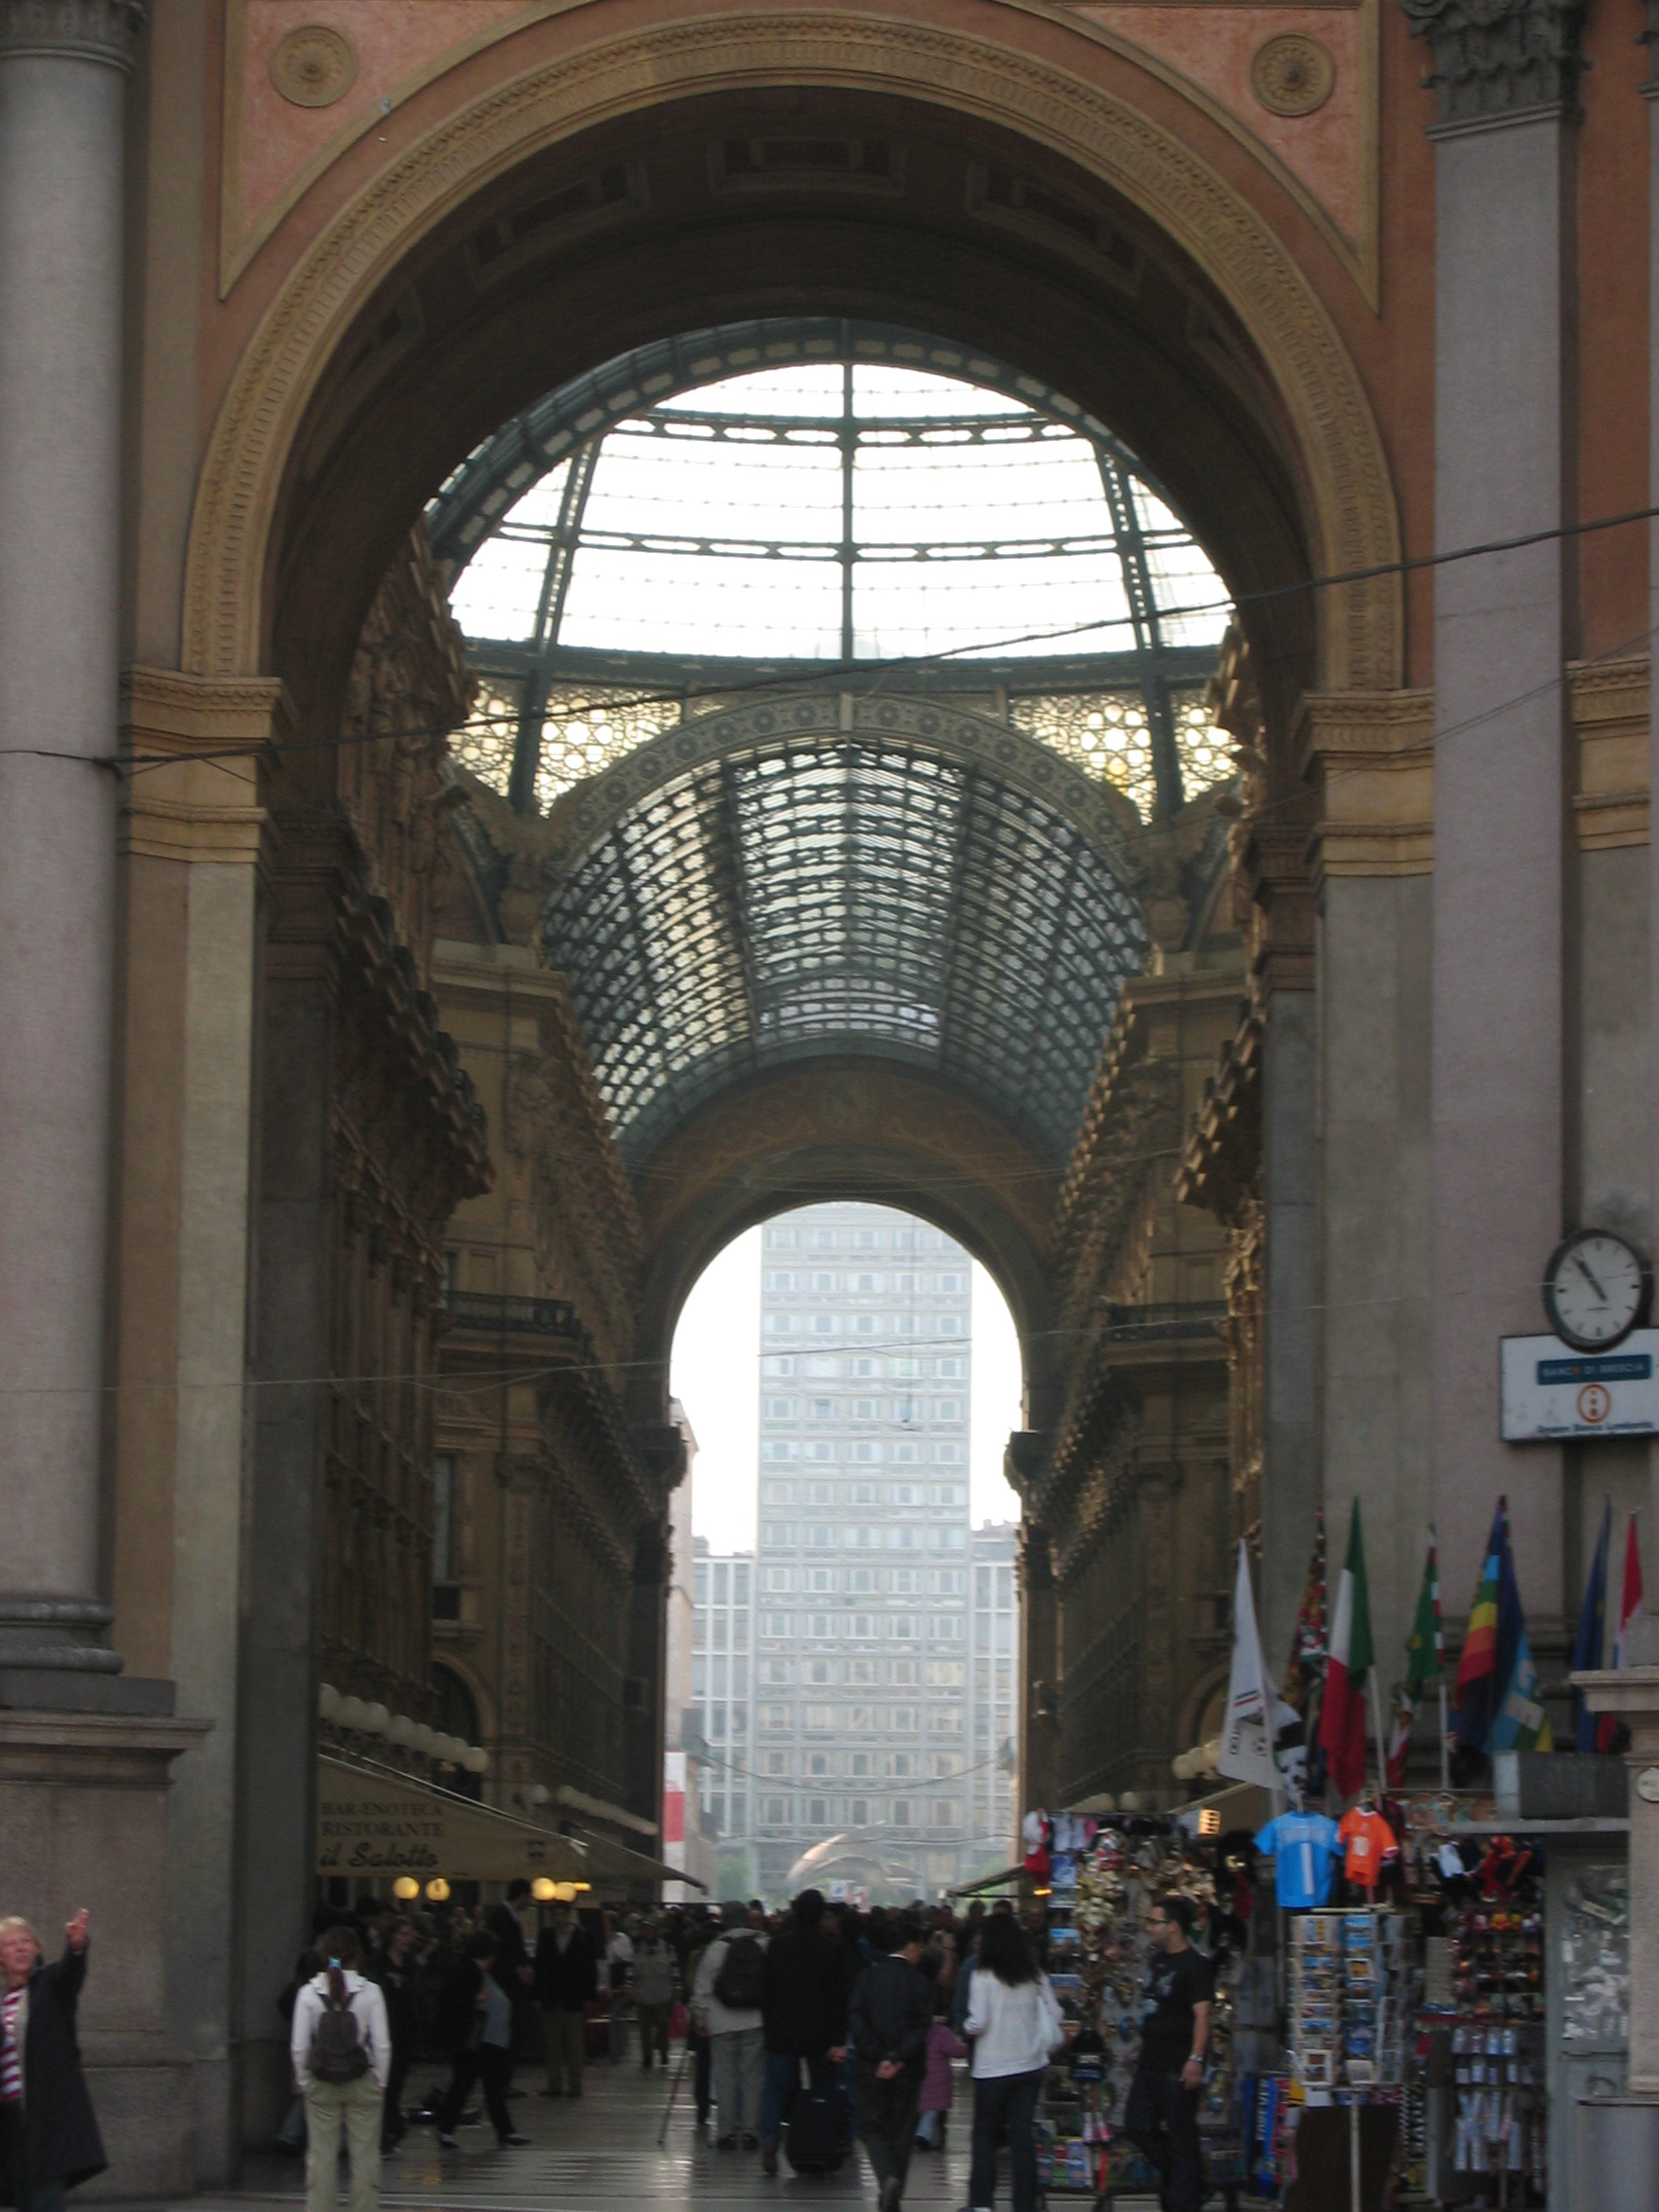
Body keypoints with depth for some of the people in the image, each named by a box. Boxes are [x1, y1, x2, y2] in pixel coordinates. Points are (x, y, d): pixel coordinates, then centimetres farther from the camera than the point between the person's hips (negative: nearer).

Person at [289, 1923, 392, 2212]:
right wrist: (380, 2082, 5)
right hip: (362, 2082, -1)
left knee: (321, 2155, 6)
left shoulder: (309, 1993, -6)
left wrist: (303, 2081, 7)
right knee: (365, 2154, 6)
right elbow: (382, 2045, -8)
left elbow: (298, 2047, -6)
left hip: (320, 2083, 1)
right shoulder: (370, 1993, -8)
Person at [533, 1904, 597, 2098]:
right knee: (554, 2043, 5)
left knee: (575, 2043, 0)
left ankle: (574, 2084, 4)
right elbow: (540, 1966, 7)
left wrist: (589, 1996, -4)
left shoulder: (582, 1936, 0)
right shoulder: (546, 1936, 5)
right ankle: (555, 2084, 9)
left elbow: (590, 1967, 1)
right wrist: (539, 1995, 1)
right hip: (552, 1999, 2)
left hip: (574, 1999, -2)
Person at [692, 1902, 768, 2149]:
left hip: (723, 2022, -1)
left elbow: (703, 1987, -2)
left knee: (725, 2076, 4)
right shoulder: (763, 1945, -2)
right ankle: (750, 2130, 5)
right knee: (752, 2075, 6)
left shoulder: (717, 1947, -7)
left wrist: (701, 2017, 9)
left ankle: (726, 2131, 3)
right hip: (755, 2020, 1)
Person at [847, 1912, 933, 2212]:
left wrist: (877, 2056, -9)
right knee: (901, 2130, 11)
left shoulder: (867, 1976, -1)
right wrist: (897, 2058, -15)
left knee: (872, 2125, 10)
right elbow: (921, 2028, -14)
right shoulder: (919, 1982, -6)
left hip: (872, 2066, 1)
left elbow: (855, 2018, -8)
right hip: (907, 2069, -1)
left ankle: (888, 2176, -16)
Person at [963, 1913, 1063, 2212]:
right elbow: (1054, 2016, 5)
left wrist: (968, 2030, 6)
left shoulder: (984, 1976, -11)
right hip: (1030, 2064, 4)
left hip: (993, 2067, -4)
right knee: (1023, 2135, 6)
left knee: (985, 2134, 9)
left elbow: (977, 2023, -14)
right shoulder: (1035, 1975, 3)